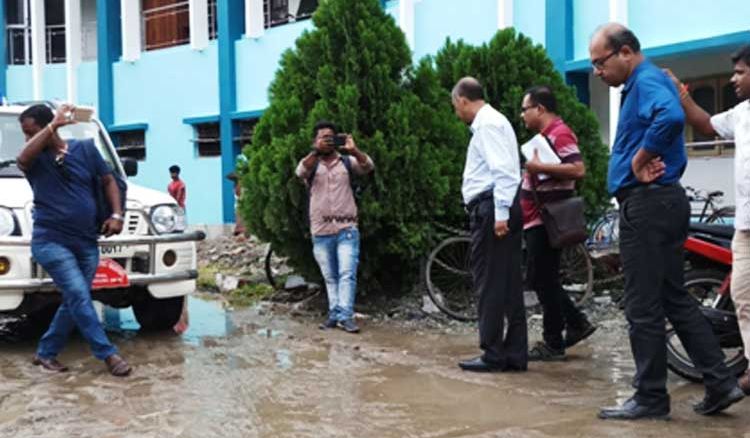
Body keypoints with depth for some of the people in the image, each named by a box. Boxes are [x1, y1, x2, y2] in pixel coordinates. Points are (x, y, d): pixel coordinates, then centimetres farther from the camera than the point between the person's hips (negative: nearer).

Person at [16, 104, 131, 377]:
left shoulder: (85, 149, 6)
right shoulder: (35, 159, 1)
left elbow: (108, 181, 13)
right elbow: (22, 158, -24)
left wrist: (116, 215, -1)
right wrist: (53, 126, -23)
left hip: (86, 242, 3)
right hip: (51, 241, -3)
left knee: (74, 301, 8)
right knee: (79, 297, -15)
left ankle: (46, 353, 24)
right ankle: (108, 355, -12)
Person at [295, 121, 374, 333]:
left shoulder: (347, 161, 6)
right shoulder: (311, 163, 5)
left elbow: (368, 166, -13)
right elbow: (300, 172, -18)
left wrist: (354, 150, -31)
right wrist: (316, 152, -35)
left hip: (347, 229, -1)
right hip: (321, 231, 1)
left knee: (347, 274, -10)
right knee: (330, 278, 9)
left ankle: (345, 316, -12)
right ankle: (334, 314, 16)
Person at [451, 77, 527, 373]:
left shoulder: (488, 124, -9)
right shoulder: (489, 122, 22)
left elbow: (502, 171, -19)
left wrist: (500, 213, -24)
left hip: (491, 208, -10)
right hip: (497, 208, 10)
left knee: (490, 283, -5)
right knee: (508, 284, 9)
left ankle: (493, 355, 1)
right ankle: (515, 354, 12)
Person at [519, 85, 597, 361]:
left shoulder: (559, 134, -14)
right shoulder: (547, 134, 18)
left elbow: (578, 170, -27)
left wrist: (539, 167, -27)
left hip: (546, 221, -10)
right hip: (536, 220, 10)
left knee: (544, 280, -4)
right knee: (539, 278, 15)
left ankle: (553, 344, 4)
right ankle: (576, 323, 22)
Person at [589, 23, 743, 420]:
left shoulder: (647, 81, -12)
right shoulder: (639, 86, 19)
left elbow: (671, 117, -33)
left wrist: (639, 161, -20)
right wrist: (640, 162, -1)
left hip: (647, 204, -10)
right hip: (661, 203, 10)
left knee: (644, 308, -3)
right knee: (676, 300, 14)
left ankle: (650, 398, 6)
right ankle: (720, 383, 17)